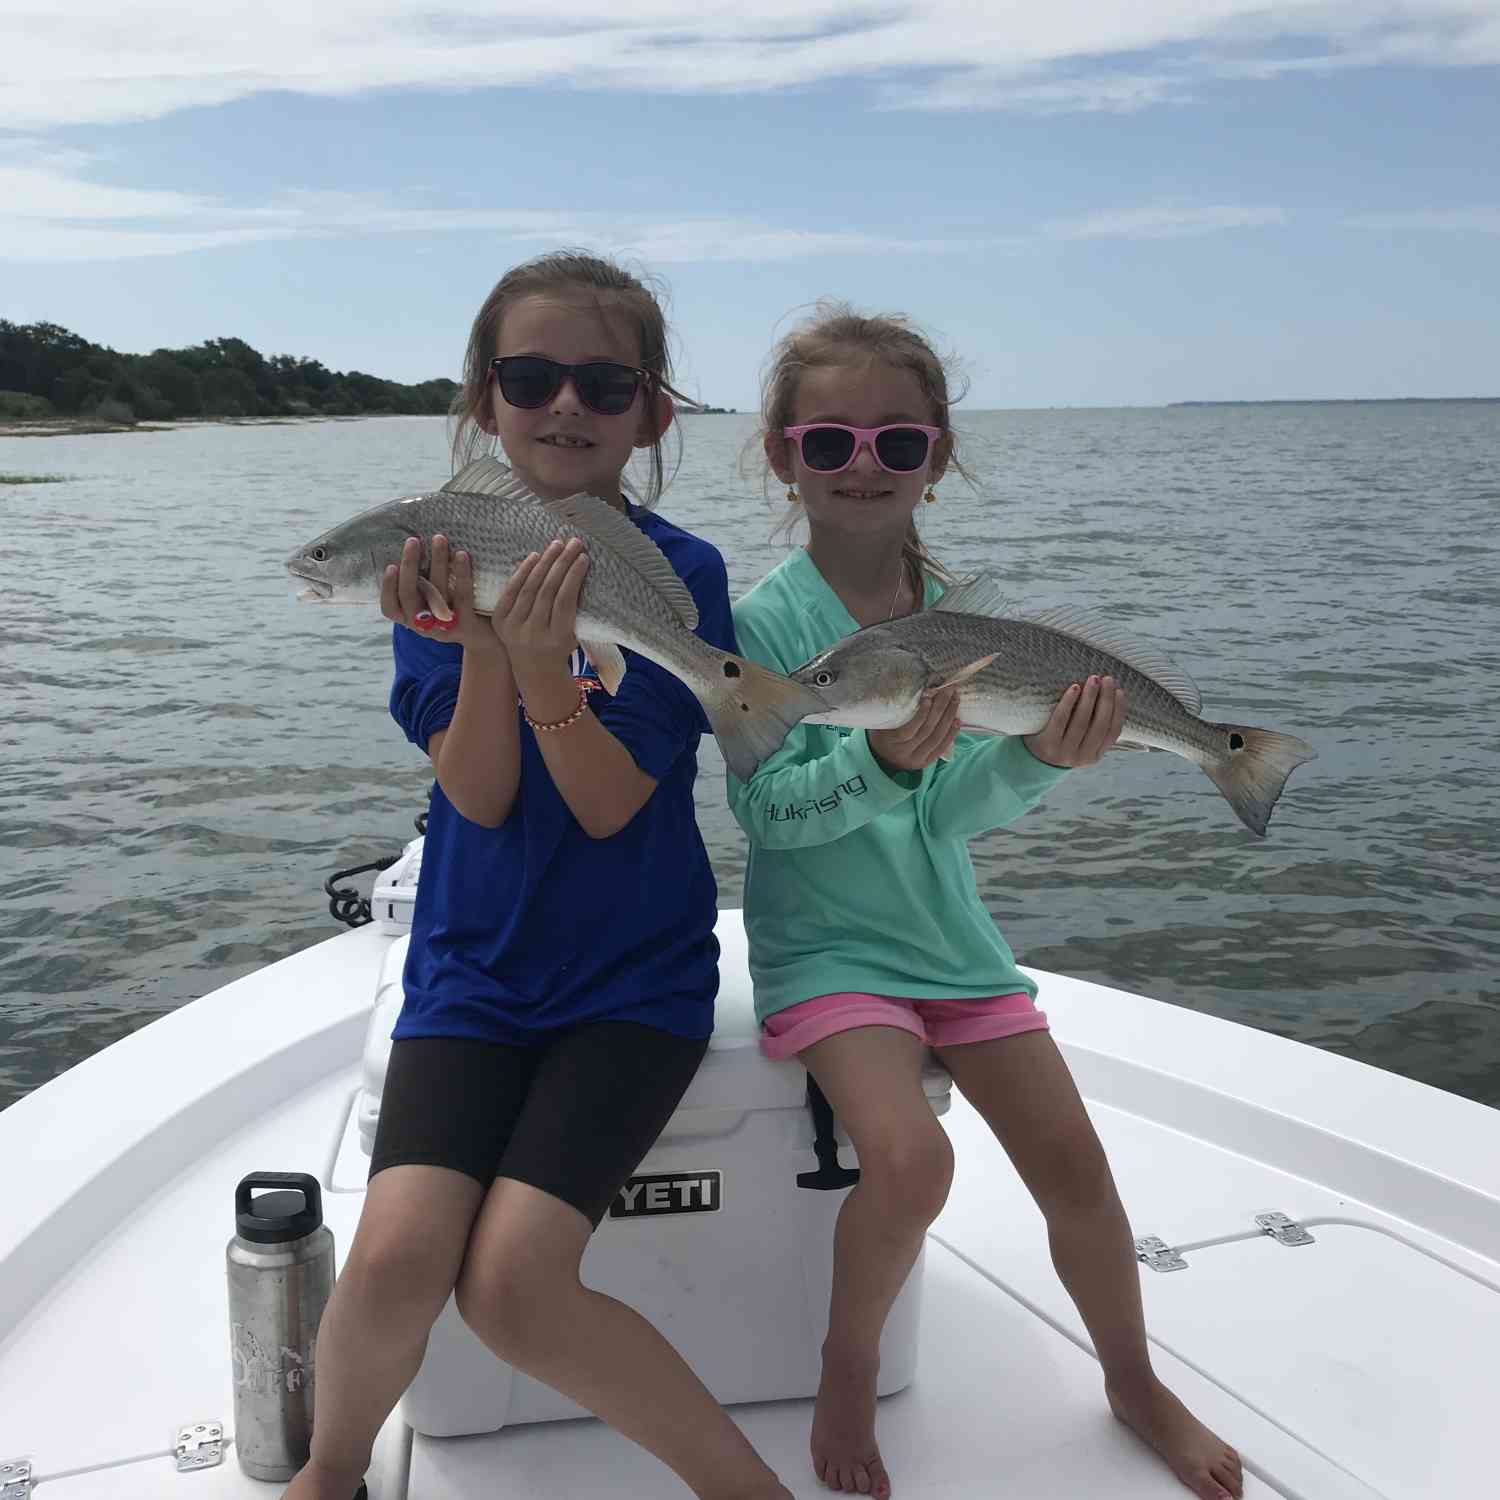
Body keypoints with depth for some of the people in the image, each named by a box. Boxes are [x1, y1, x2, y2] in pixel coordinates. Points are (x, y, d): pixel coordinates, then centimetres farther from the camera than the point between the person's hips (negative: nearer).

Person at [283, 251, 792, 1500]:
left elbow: (611, 802, -13)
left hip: (634, 977, -2)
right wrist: (481, 645, -25)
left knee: (512, 1281, -20)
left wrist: (544, 659, -29)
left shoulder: (679, 574, -6)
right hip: (475, 967, 2)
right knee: (396, 1257, -18)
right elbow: (479, 795, -8)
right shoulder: (444, 559, 0)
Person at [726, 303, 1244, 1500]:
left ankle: (1136, 1383, 31)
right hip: (824, 943, -4)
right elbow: (763, 808, -17)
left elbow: (950, 815, -6)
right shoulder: (767, 618, -12)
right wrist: (879, 763, -34)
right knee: (910, 1157, -24)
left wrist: (1037, 756, -25)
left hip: (949, 934, 5)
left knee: (1072, 1157, 4)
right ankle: (849, 1376, 7)